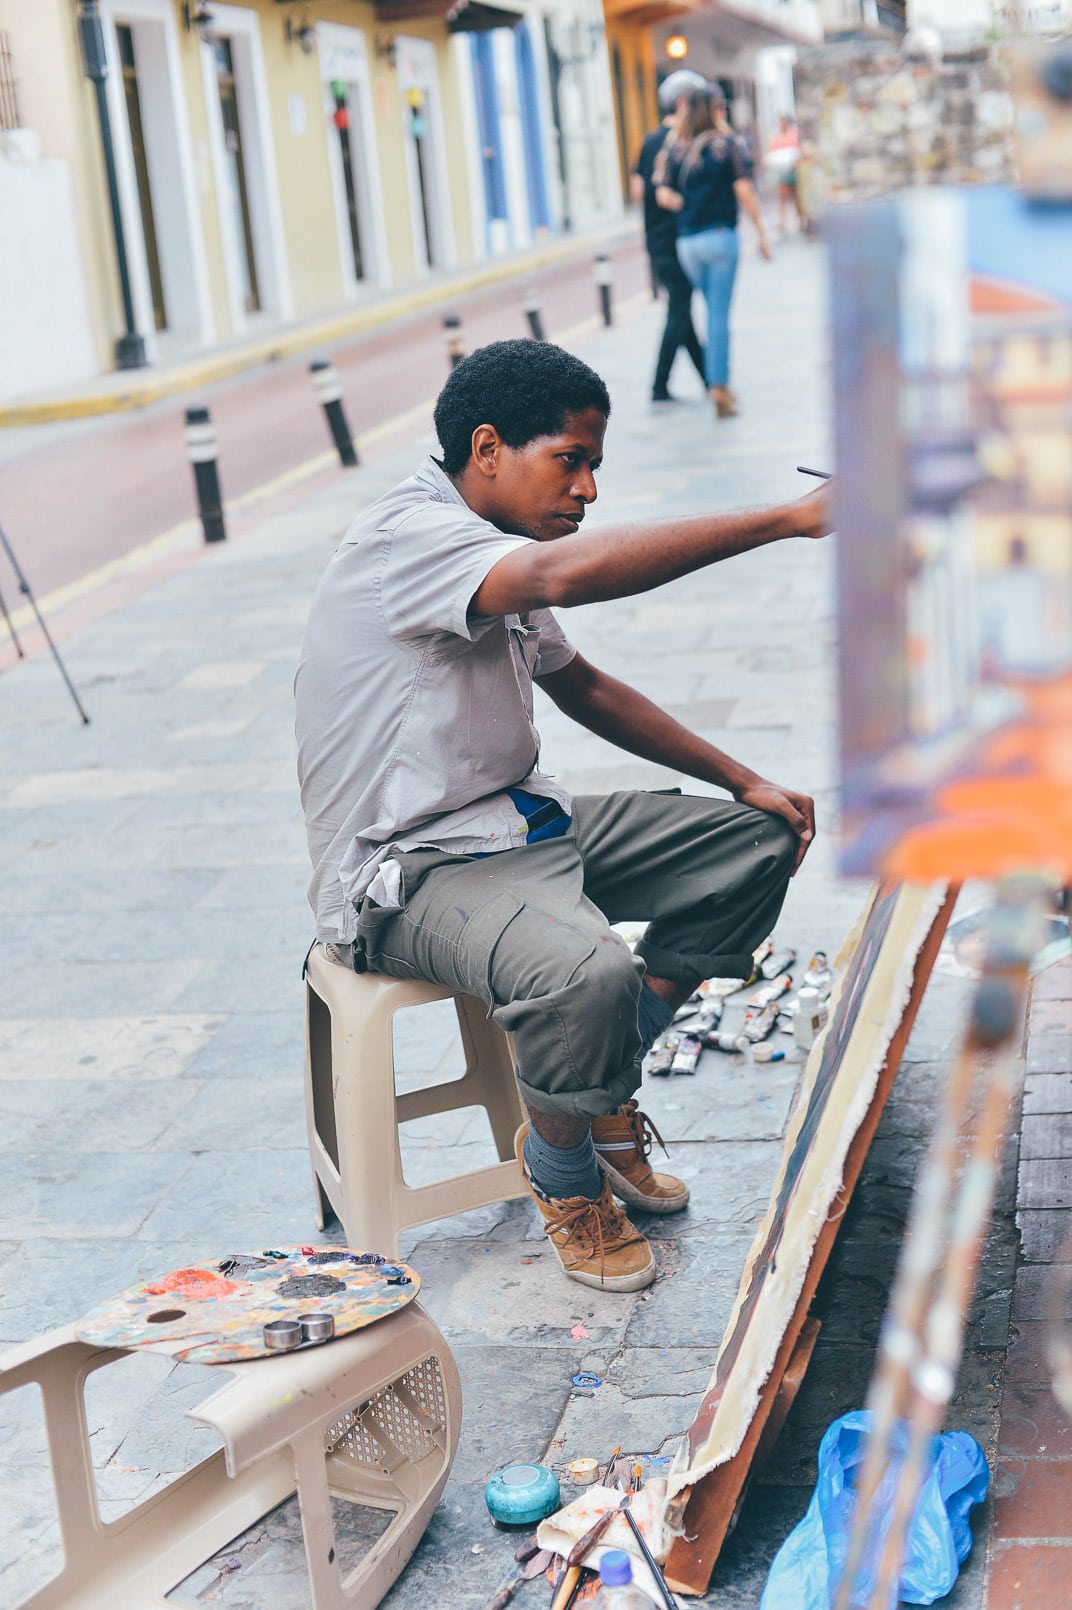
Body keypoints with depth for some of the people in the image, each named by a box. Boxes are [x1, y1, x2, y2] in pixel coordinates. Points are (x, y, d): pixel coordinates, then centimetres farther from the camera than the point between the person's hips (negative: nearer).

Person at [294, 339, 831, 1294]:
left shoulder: (495, 551, 12)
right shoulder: (407, 537, -19)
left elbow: (581, 685, 23)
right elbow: (570, 573, -39)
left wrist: (742, 780, 15)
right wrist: (790, 520, -37)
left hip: (519, 823, 10)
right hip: (406, 870, -10)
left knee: (755, 845, 7)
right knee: (588, 975, -37)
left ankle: (602, 1098, 13)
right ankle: (563, 1176, -4)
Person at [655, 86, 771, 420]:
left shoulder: (676, 150, 6)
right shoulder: (727, 144, -3)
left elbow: (664, 195, -4)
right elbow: (743, 190, -7)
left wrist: (690, 208, 10)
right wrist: (761, 231, -1)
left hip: (686, 241, 4)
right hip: (720, 236, -4)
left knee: (714, 311, 15)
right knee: (719, 314, -1)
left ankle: (718, 383, 15)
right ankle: (718, 384, -4)